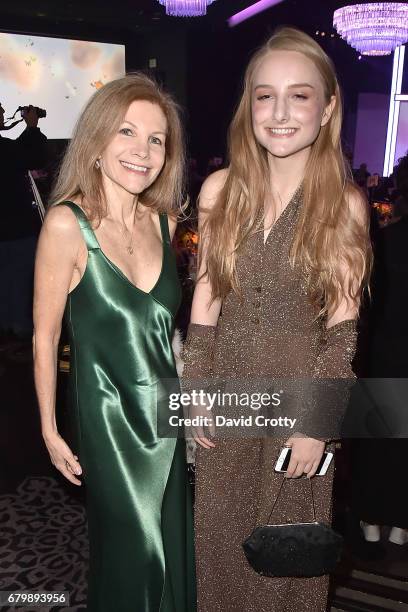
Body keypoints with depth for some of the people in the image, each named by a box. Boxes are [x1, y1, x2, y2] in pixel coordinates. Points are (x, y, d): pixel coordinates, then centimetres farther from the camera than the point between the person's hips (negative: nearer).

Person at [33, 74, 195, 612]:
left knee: (173, 548, 22)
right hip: (107, 419, -5)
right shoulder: (67, 224, -18)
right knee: (131, 554, 16)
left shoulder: (163, 220, -1)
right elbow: (45, 338, -11)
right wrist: (49, 430, -6)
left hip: (166, 411, 5)